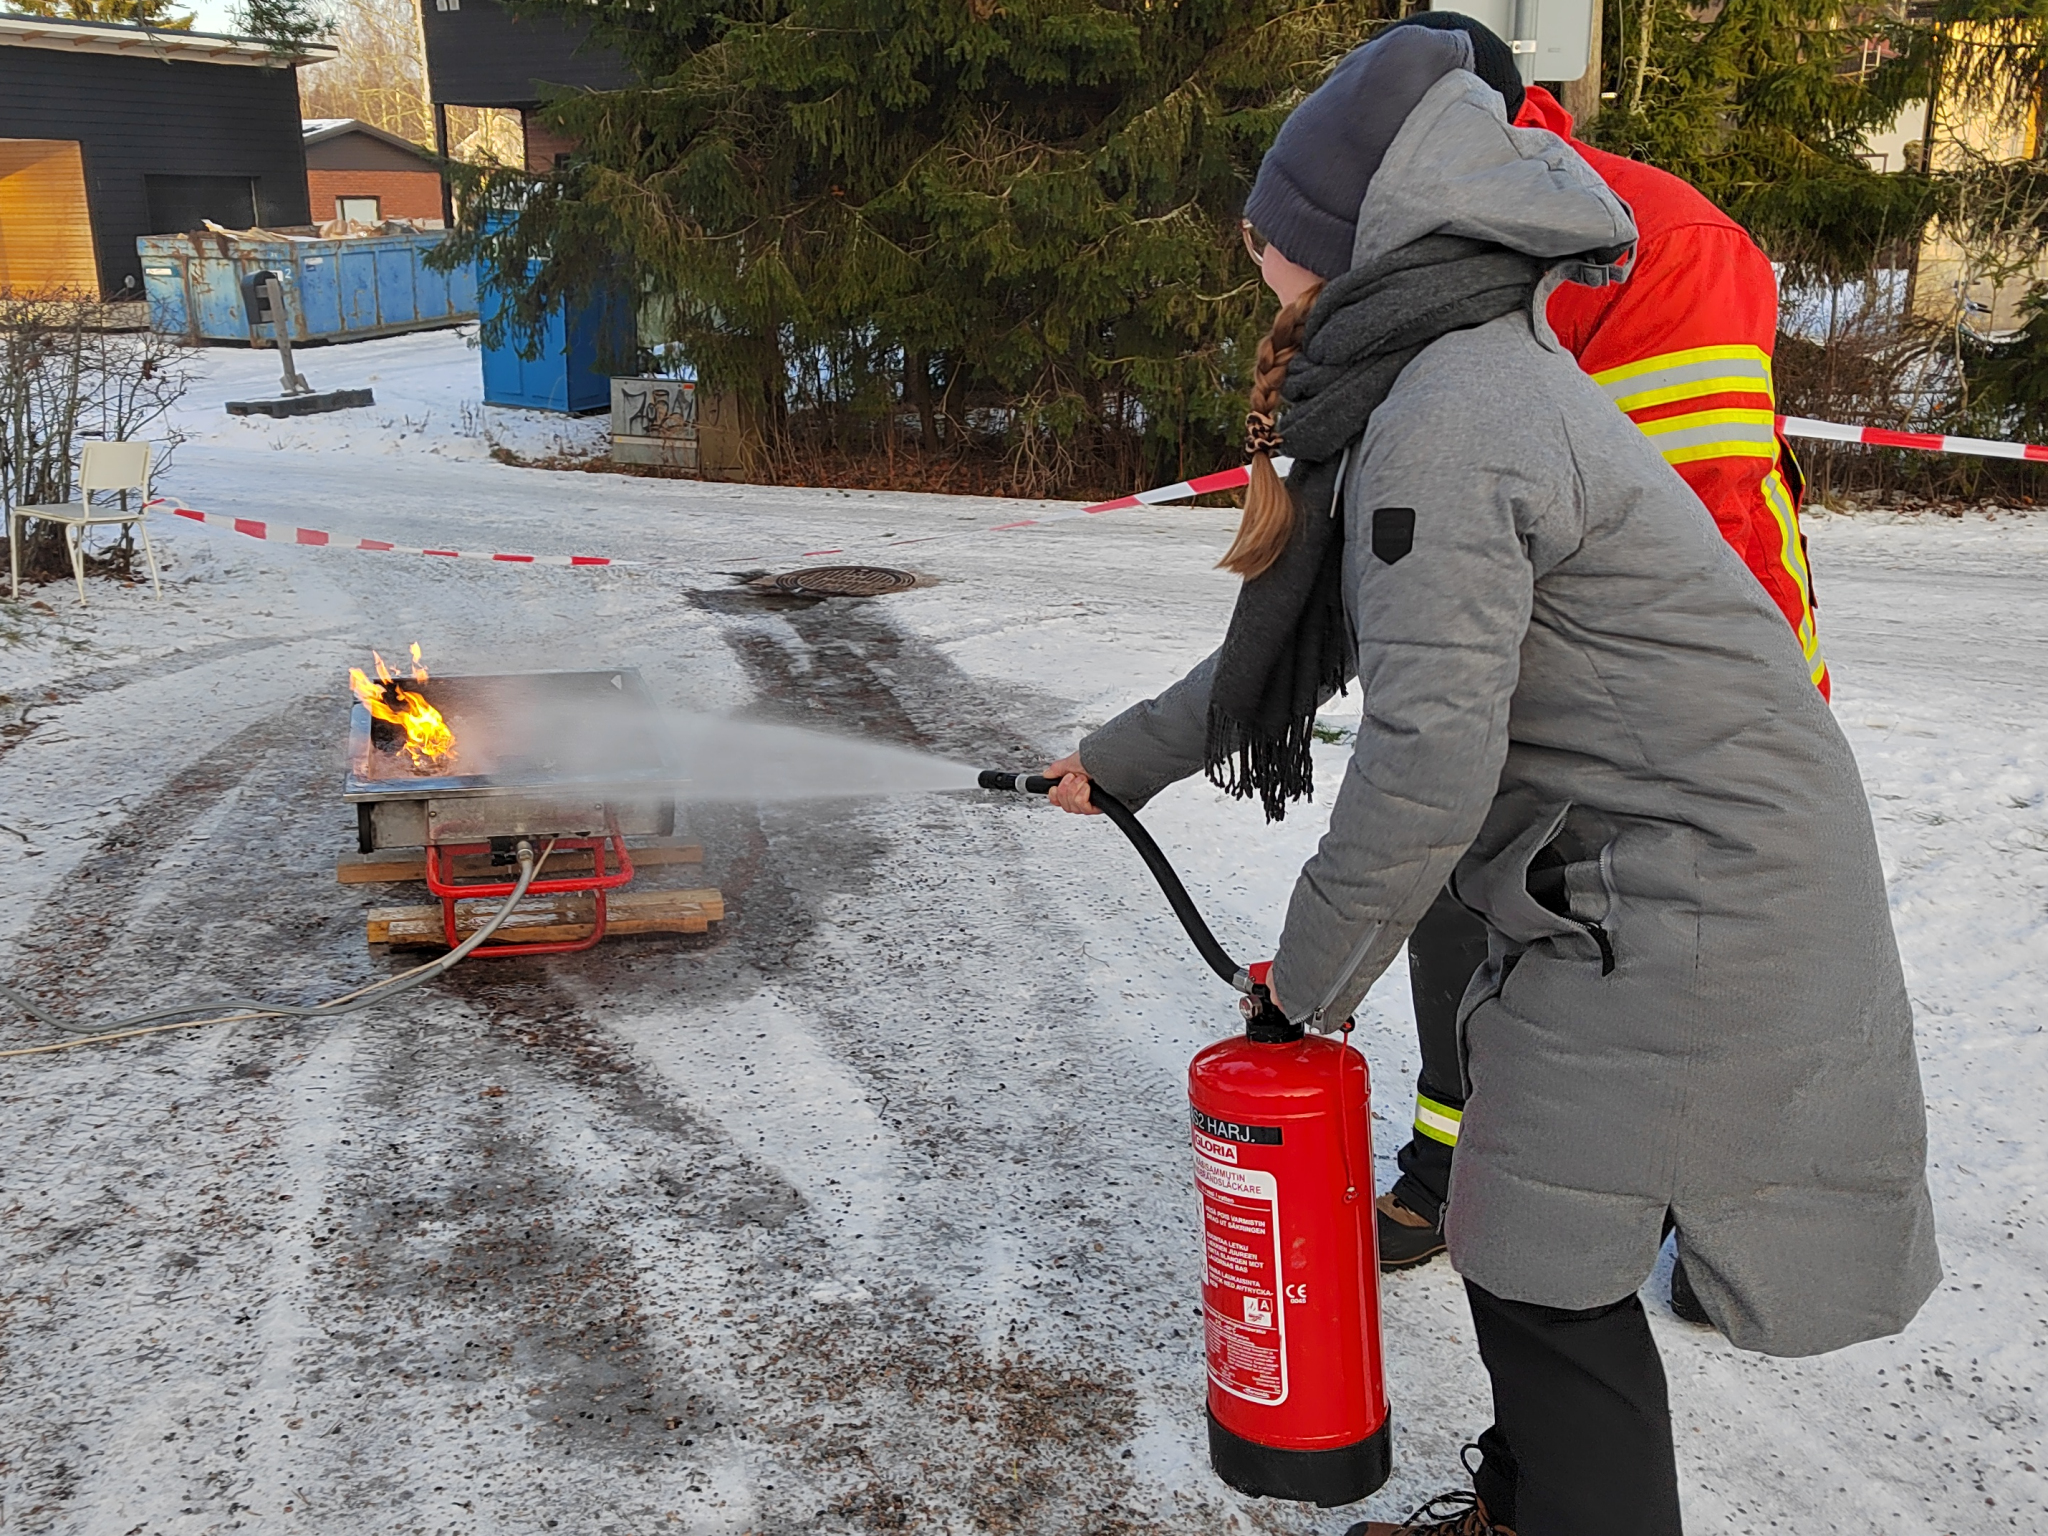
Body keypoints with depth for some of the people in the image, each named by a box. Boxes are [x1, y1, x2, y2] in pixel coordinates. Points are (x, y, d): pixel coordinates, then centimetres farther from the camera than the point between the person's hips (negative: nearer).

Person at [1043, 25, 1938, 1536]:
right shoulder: (1473, 378, 11)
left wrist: (1315, 971, -11)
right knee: (1521, 1223, 21)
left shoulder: (1448, 421, -23)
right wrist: (1121, 757, 25)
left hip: (1682, 912, -10)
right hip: (1628, 893, 10)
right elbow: (1300, 639, 19)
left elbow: (1429, 750, -26)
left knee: (1549, 1266, 2)